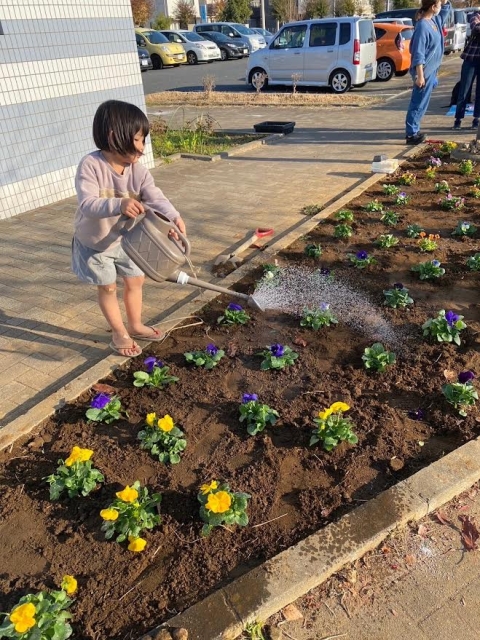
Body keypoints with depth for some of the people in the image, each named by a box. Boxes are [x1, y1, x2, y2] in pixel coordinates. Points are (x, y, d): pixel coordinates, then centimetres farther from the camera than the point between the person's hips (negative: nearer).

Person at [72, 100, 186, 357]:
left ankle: (135, 326, 37)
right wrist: (119, 205, -57)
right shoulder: (91, 165, -28)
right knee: (108, 287, 9)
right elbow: (87, 205, -39)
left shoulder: (138, 171, -15)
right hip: (94, 242, -5)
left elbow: (155, 197, -27)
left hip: (125, 238, 5)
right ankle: (120, 334, 27)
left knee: (136, 280, 15)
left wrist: (174, 217, -48)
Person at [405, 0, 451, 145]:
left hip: (431, 70, 10)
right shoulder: (423, 26, -21)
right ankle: (411, 135, 1)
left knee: (420, 103, 19)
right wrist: (420, 76, -25)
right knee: (419, 104, -4)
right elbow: (418, 54, -24)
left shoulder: (434, 19, 6)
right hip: (425, 71, -10)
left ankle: (413, 130, 29)